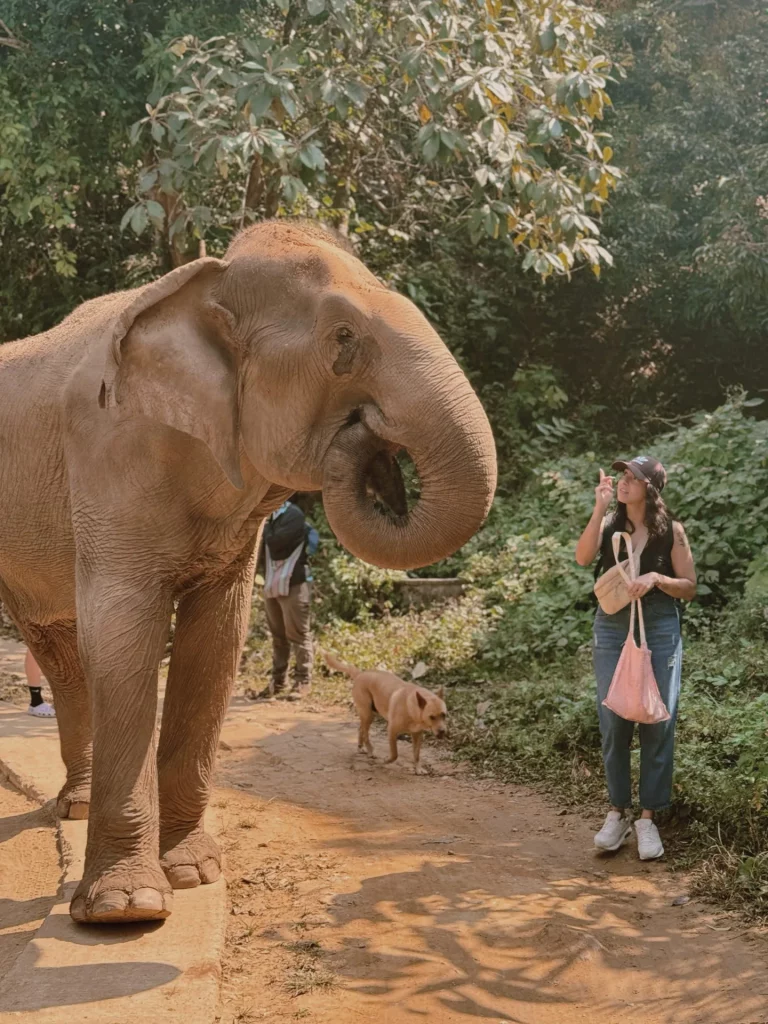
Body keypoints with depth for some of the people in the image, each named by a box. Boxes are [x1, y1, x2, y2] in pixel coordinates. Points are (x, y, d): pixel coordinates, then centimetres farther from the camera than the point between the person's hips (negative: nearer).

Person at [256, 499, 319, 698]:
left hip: (293, 584, -8)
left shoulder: (293, 515, -9)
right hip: (272, 585, 8)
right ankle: (278, 680, 16)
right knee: (278, 635, 11)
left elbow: (275, 543, -20)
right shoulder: (269, 516, 16)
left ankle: (303, 680, -2)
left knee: (297, 634, -6)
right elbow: (261, 551, 13)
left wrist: (265, 525, -5)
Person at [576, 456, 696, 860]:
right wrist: (599, 508, -19)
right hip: (612, 629, 2)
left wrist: (656, 577, -17)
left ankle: (648, 818, 7)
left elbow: (690, 588, 1)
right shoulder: (609, 524, 3)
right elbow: (583, 557, -15)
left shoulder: (671, 531, -1)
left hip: (660, 630, -2)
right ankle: (617, 812, 14)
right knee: (613, 722, 2)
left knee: (657, 724, -1)